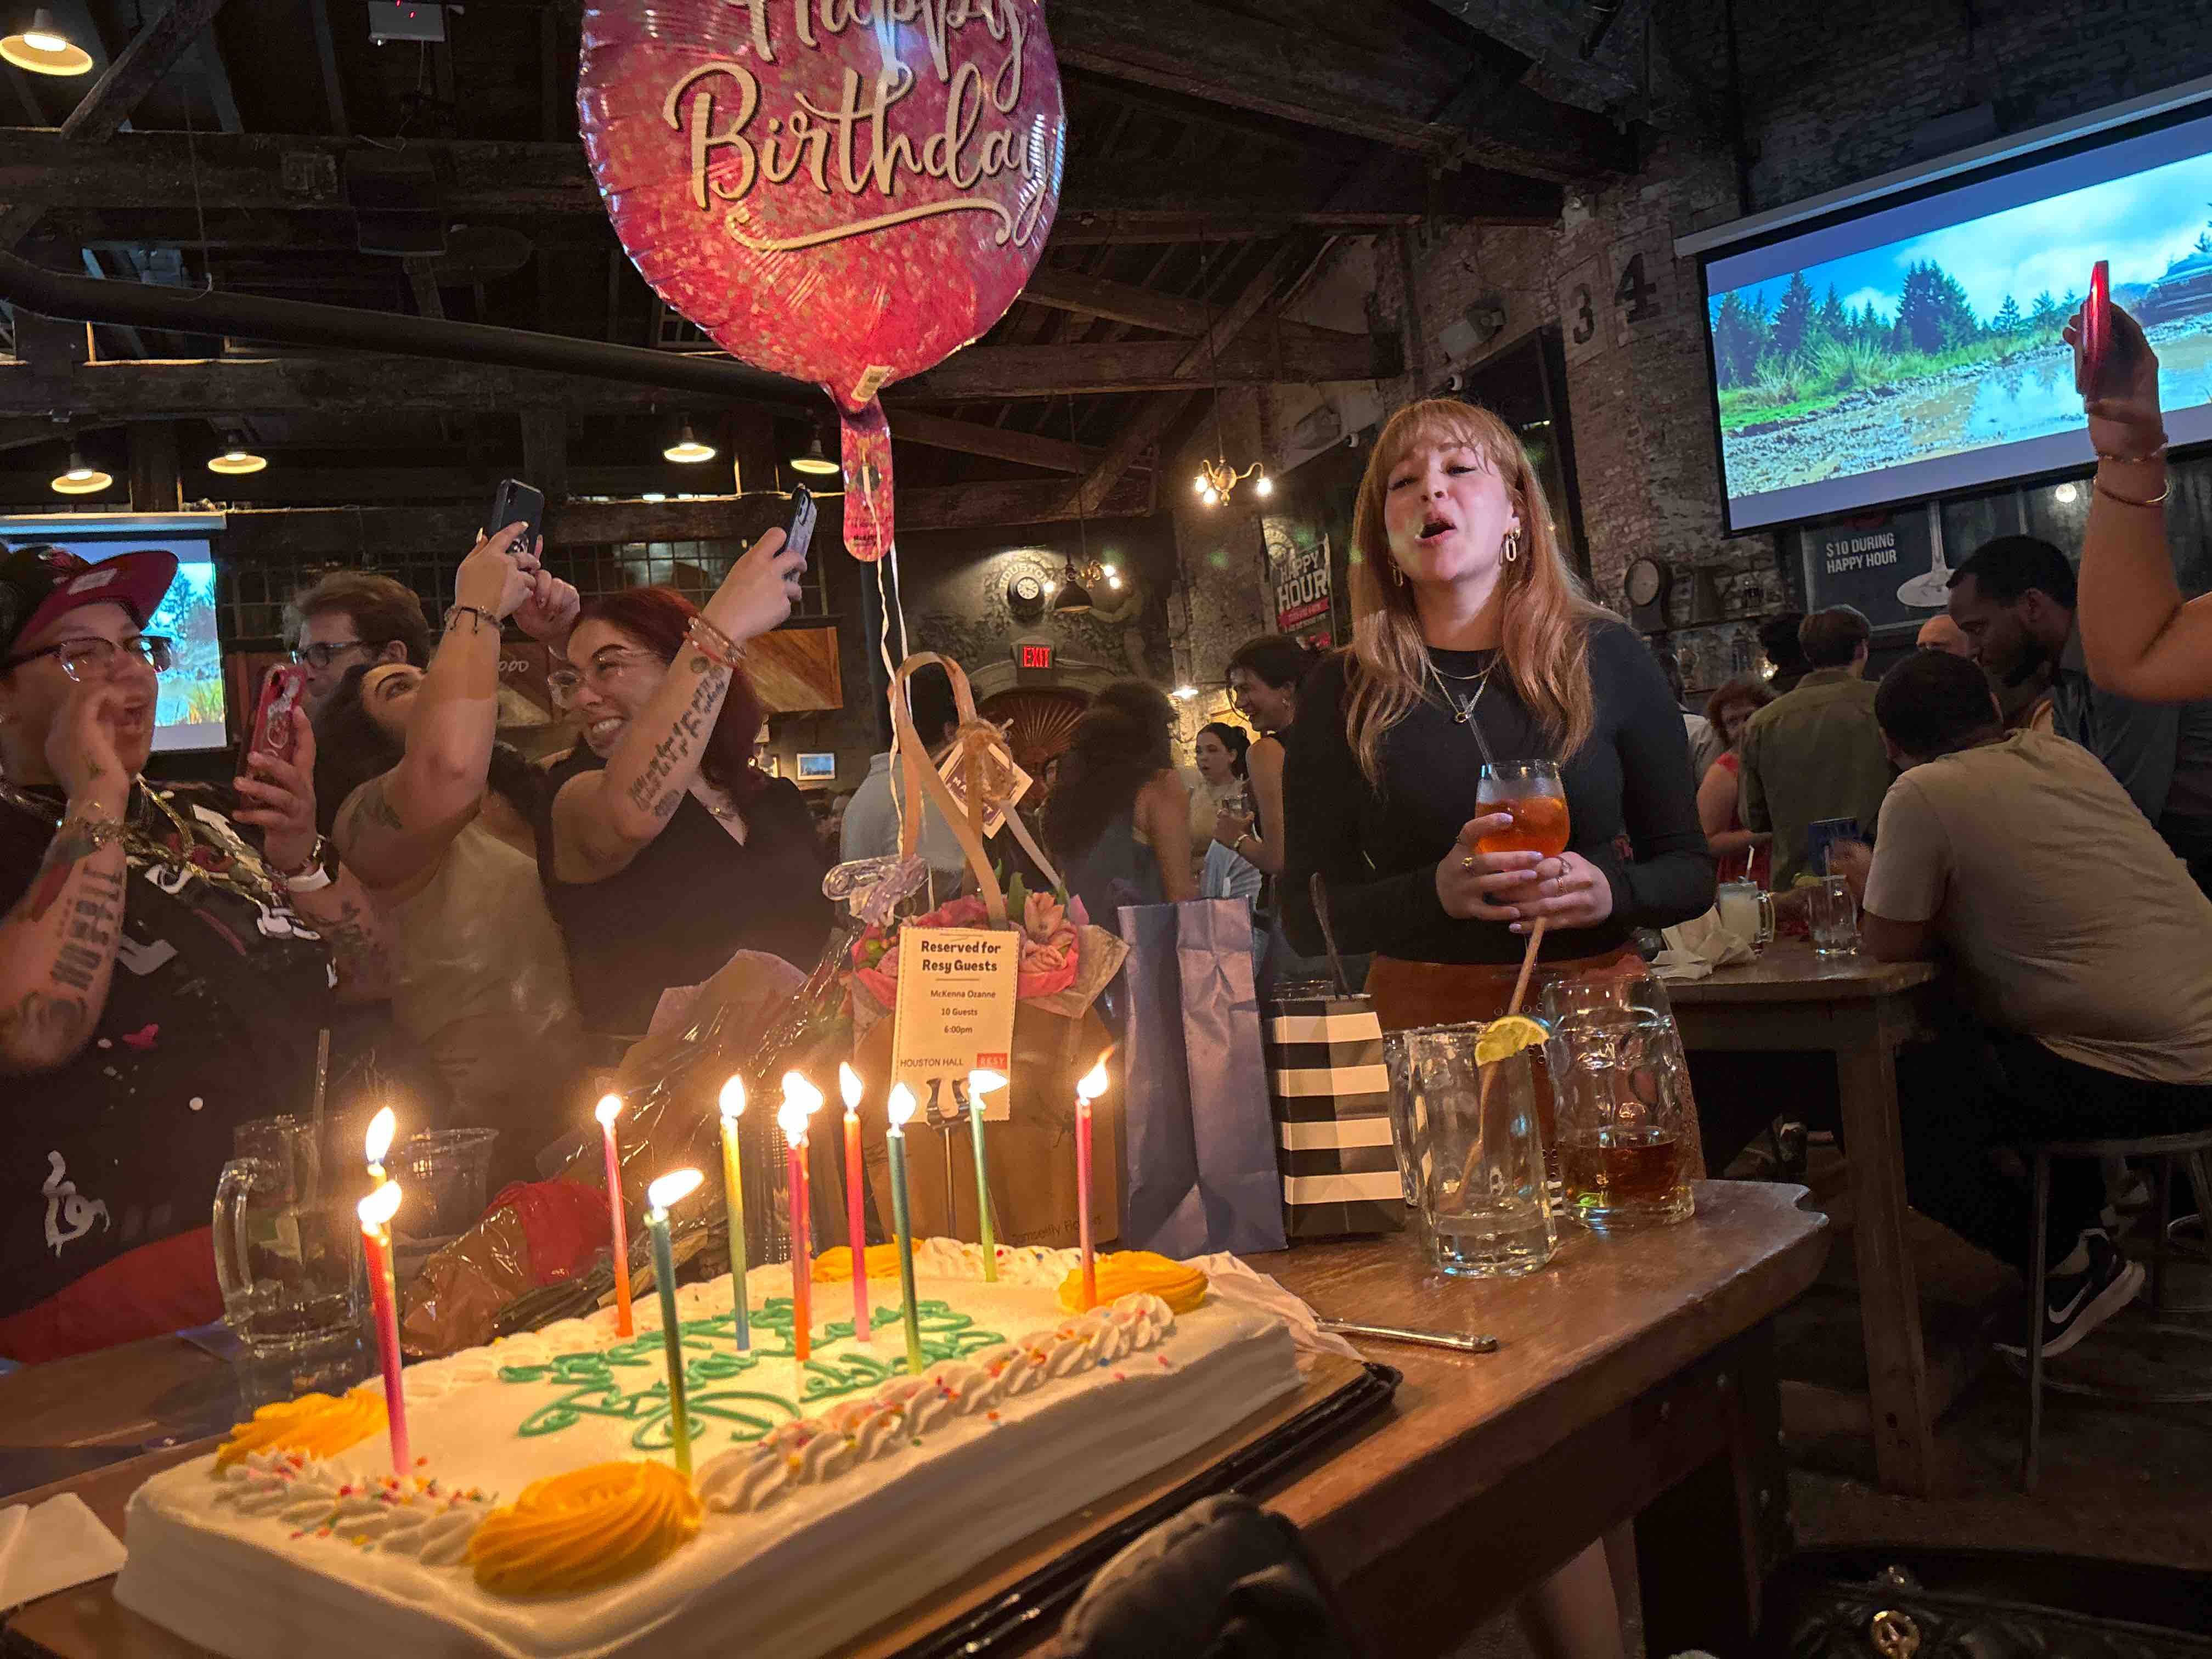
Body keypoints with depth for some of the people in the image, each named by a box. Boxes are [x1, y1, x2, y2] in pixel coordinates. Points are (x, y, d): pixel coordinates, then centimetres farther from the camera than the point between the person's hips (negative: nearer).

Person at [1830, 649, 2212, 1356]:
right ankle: (2079, 1222, 33)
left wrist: (1872, 887, 13)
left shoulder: (1923, 794, -12)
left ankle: (2073, 1267, 9)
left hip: (2139, 1078, -9)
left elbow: (1890, 943, -6)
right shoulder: (2065, 755, 12)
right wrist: (1890, 883, 19)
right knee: (1960, 1048, 29)